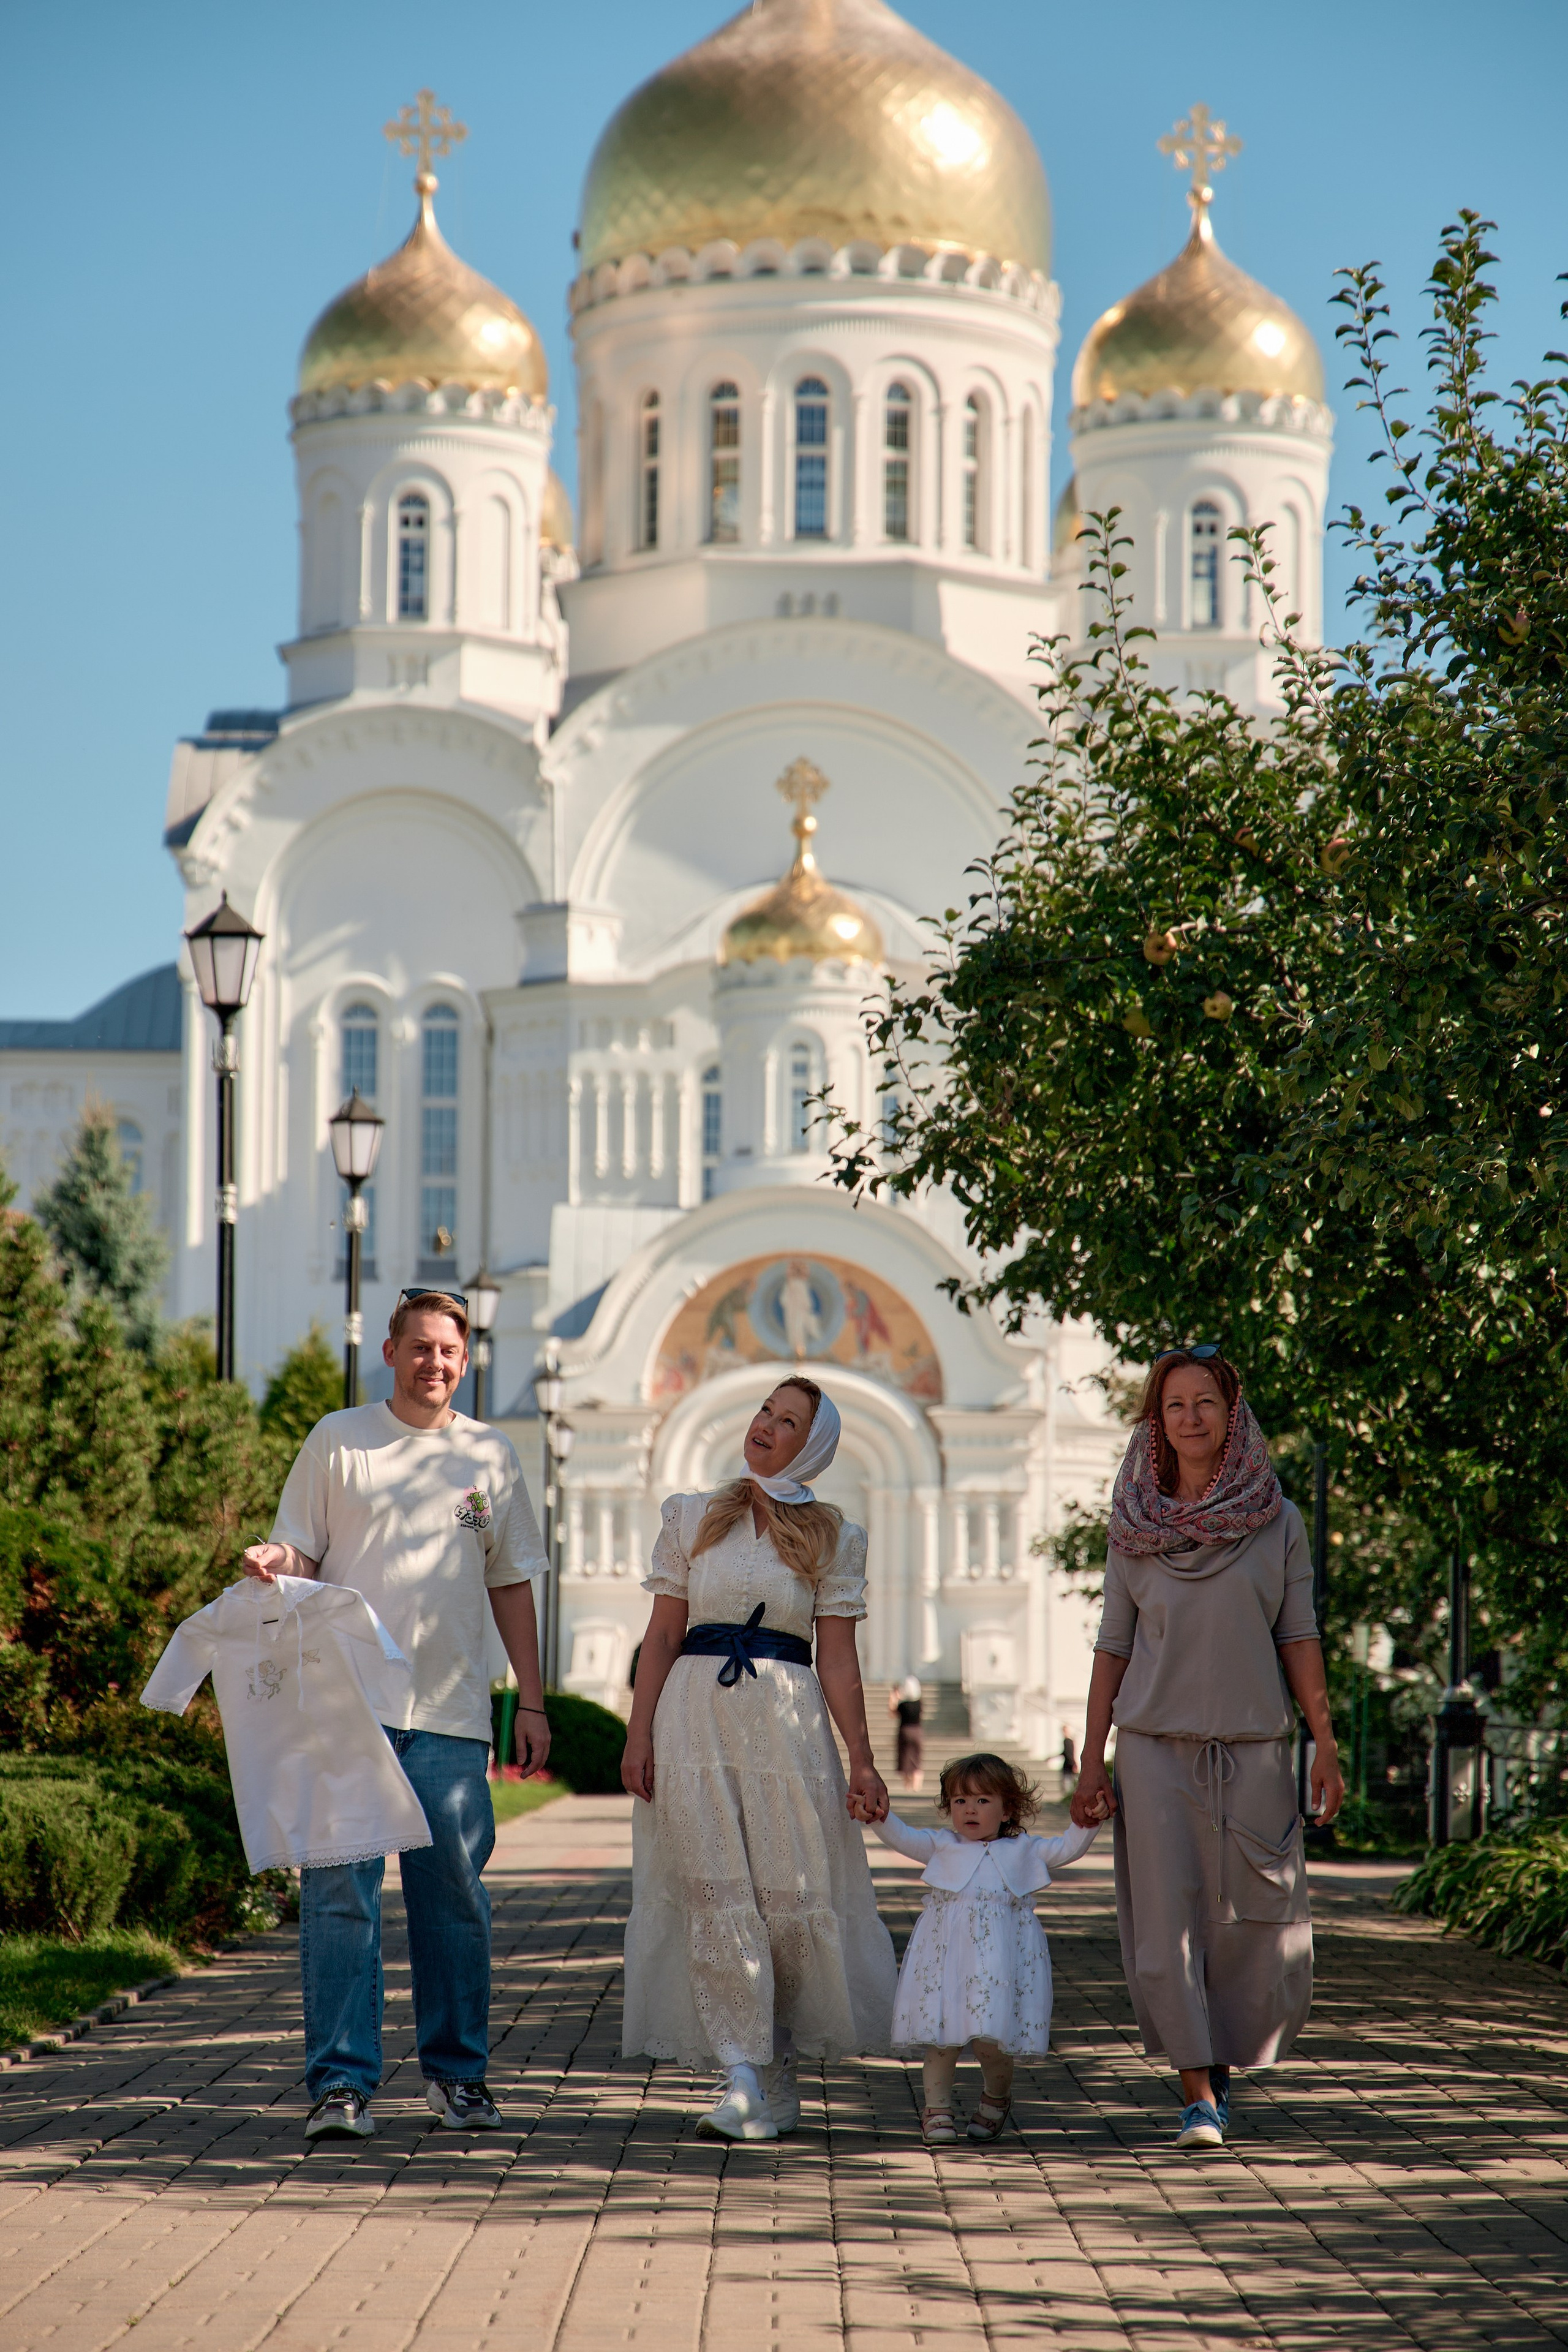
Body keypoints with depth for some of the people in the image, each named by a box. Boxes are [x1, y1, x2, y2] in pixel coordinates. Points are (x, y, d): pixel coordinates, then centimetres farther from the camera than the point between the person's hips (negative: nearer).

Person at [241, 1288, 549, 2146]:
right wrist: (271, 1564, -17)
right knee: (341, 1890, -7)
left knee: (455, 1895, 5)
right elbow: (296, 1554, 7)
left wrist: (531, 1701, 13)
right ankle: (341, 2083, -4)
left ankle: (457, 2072, 17)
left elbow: (511, 1584, 18)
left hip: (451, 1713, 2)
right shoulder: (338, 1440, 7)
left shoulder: (489, 1456, 14)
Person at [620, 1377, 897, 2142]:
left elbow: (837, 1657, 5)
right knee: (717, 1898, -6)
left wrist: (861, 1759, -3)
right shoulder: (692, 1518, 12)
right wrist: (638, 1734, -1)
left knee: (792, 1899, -4)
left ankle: (778, 2066, 15)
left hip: (788, 1721, 0)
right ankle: (746, 2080, -7)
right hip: (697, 1714, 0)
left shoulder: (832, 1537, 9)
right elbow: (663, 1635, 8)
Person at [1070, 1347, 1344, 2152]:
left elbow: (1299, 1639, 5)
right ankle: (1199, 2093, -2)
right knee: (1169, 1919, -7)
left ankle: (1225, 2056, 25)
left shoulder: (1277, 1521, 4)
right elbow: (1113, 1646, 7)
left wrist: (1326, 1747, -1)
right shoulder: (1134, 1526, 5)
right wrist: (1091, 1762, 3)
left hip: (1253, 1746, 0)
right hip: (1157, 1745, 0)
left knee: (1257, 1925, 0)